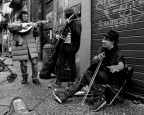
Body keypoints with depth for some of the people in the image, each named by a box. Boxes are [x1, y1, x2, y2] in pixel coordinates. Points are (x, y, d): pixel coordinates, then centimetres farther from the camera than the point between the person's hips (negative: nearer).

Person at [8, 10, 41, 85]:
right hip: (20, 47, -2)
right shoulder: (16, 23, 5)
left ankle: (35, 78, 7)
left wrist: (35, 28, -7)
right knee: (23, 64, 3)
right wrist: (21, 25, -24)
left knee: (34, 62, -5)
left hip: (31, 46, 2)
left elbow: (36, 35, 12)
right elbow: (10, 27, -18)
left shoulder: (31, 24, 14)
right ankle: (24, 78, 23)